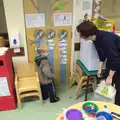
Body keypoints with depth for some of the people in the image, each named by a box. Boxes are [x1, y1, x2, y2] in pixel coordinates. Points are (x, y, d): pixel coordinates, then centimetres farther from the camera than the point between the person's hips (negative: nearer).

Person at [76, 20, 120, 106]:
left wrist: (110, 76, -22)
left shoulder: (106, 39, -35)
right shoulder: (96, 38, -8)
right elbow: (102, 54, 5)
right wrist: (100, 69, 7)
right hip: (112, 59, 8)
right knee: (107, 84, 13)